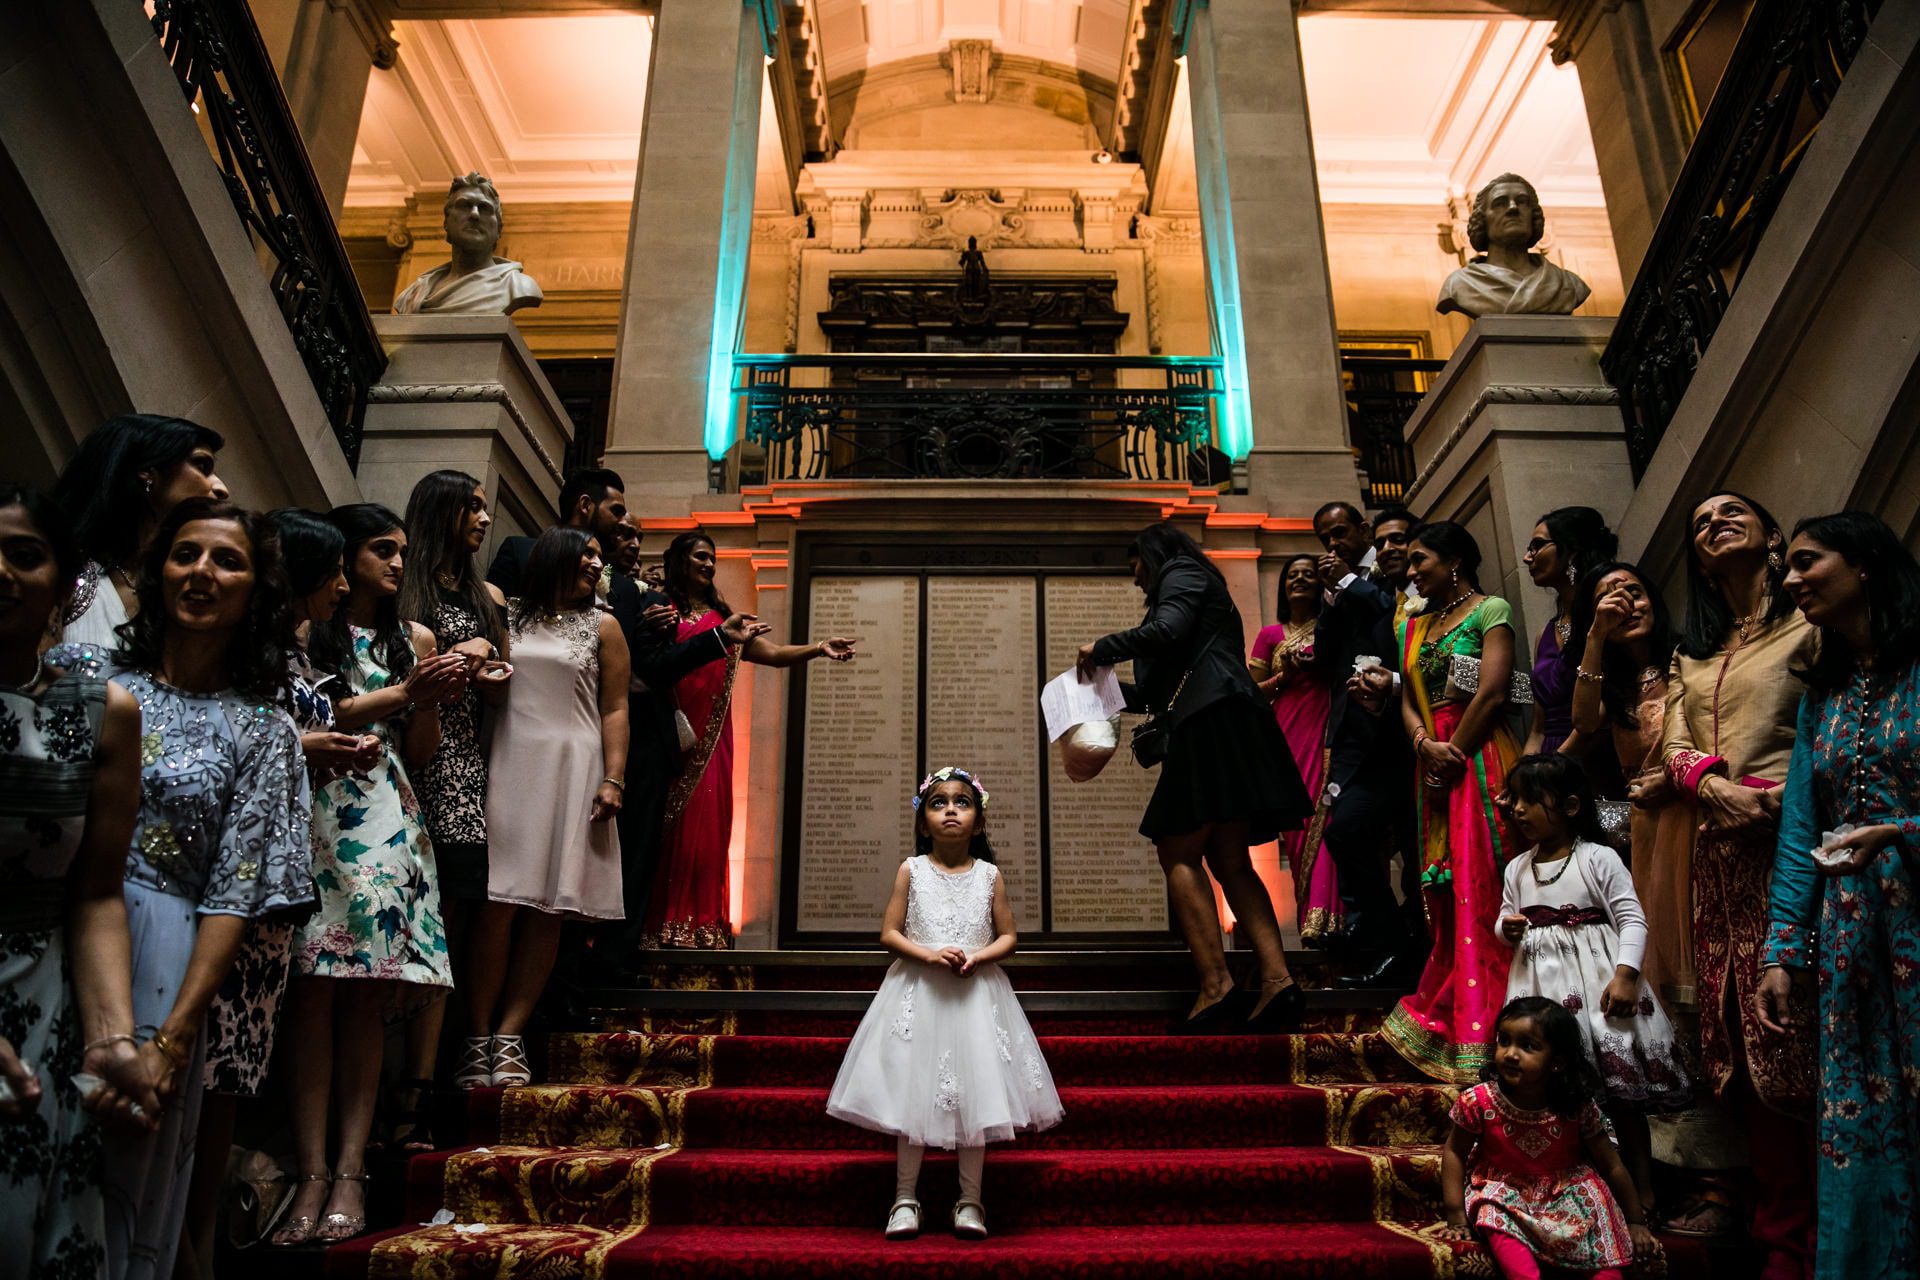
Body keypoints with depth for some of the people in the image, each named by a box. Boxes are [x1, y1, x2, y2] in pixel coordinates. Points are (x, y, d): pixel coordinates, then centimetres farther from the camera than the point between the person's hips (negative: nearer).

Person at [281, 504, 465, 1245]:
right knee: (313, 993, -8)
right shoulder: (301, 632, 7)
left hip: (385, 821, 3)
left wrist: (434, 701, -3)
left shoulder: (411, 640, 18)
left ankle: (350, 1173, -1)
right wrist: (399, 694, -6)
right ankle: (312, 1171, -5)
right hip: (314, 816, -3)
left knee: (366, 997, -2)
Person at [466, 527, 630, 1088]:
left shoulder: (601, 626, 11)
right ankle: (479, 1036, 0)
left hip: (572, 769, 0)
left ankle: (509, 1036, 1)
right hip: (508, 765, 0)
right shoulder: (507, 619, 13)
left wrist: (612, 779, -7)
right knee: (497, 903, -7)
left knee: (547, 908, -4)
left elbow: (614, 710, 5)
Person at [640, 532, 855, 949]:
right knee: (666, 827, -5)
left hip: (710, 740, 4)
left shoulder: (722, 617, 19)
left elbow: (774, 653, 12)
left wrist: (818, 648, -5)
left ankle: (699, 926, 4)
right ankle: (658, 926, -1)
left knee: (704, 829, 1)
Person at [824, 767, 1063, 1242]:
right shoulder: (911, 870, 1)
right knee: (912, 1092, 1)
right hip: (919, 993, -1)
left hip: (977, 993, 1)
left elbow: (1007, 936, 6)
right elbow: (889, 933, -1)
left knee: (975, 1092, 2)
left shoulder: (990, 875, 4)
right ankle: (905, 1198, 14)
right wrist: (930, 955, -17)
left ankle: (970, 1201, 15)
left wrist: (977, 957, -14)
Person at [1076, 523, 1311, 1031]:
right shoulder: (1205, 589, 33)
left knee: (1178, 854, -10)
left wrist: (1103, 648, -3)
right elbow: (1162, 689, 31)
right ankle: (1277, 979, -4)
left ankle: (1215, 981, -17)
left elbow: (1166, 632, -15)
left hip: (1212, 720, -10)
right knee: (1228, 861, 5)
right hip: (1227, 725, 10)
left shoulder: (1181, 574, 7)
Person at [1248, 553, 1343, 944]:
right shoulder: (1271, 634, 14)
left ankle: (1324, 919, -17)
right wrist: (1284, 676, -4)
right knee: (1298, 821, -2)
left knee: (1324, 818, -12)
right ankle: (1309, 917, 4)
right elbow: (1254, 691, 13)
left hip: (1327, 732, -1)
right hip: (1289, 734, 1)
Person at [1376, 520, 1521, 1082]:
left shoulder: (1490, 610, -1)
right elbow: (1408, 700, 12)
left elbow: (1491, 694, -11)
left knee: (1478, 889, -8)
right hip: (1433, 768, 7)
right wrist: (1425, 744, -7)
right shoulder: (1415, 626, 19)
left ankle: (1481, 1031, -3)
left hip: (1479, 760, -6)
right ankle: (1448, 1016, 16)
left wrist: (1453, 753, -10)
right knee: (1445, 890, 9)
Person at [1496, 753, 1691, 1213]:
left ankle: (1643, 1191, 16)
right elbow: (1505, 921, 17)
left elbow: (1632, 920, -9)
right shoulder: (1518, 869, 9)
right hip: (1543, 988, 4)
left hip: (1596, 982, -4)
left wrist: (1625, 975, -19)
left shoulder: (1599, 859, -6)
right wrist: (1508, 929, -7)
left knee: (1621, 1093, 2)